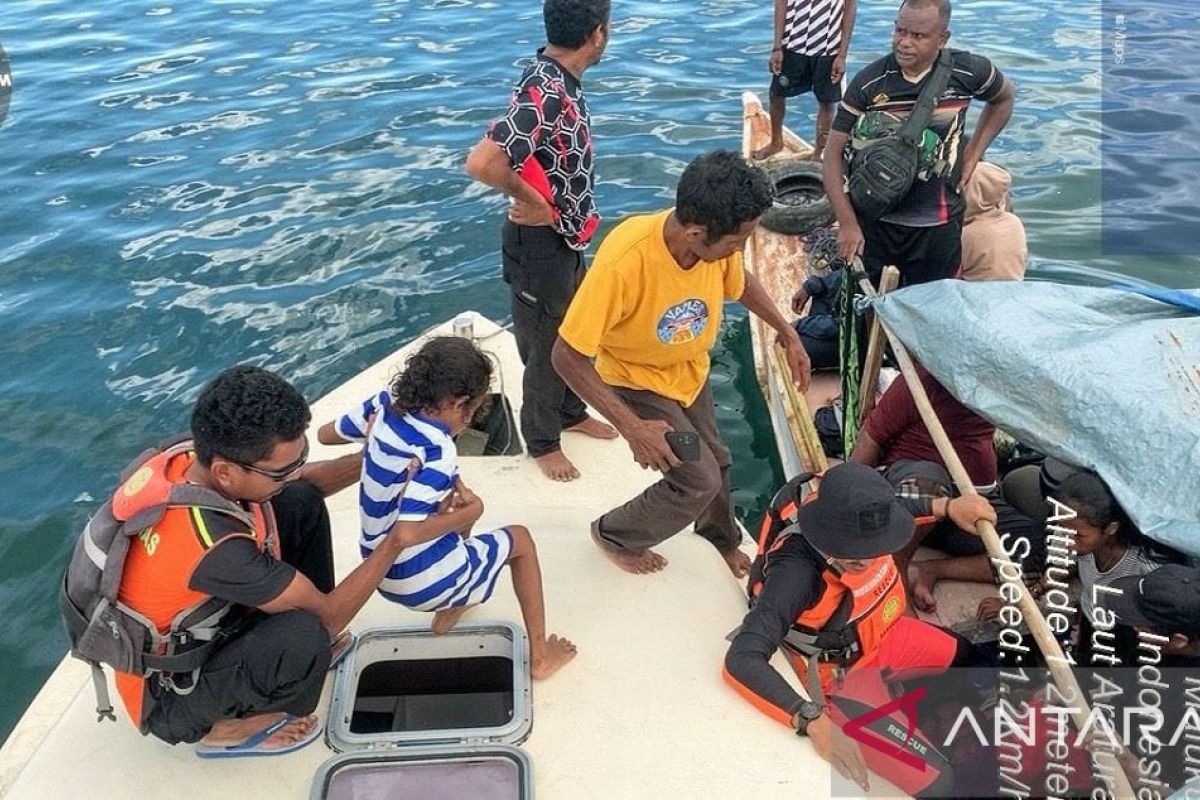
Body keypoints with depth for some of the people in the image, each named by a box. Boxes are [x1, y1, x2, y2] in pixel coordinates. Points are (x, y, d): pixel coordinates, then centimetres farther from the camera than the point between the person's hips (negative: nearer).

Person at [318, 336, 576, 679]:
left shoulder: (385, 404, -9)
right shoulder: (436, 451, -29)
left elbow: (325, 434, 8)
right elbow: (407, 532, -35)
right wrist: (469, 512, -21)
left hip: (379, 572, 7)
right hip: (425, 583, -7)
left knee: (461, 505, 31)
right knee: (520, 538, 16)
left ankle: (448, 611, 36)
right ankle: (540, 656, 21)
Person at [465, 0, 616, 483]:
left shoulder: (560, 80, 2)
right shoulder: (545, 93, -29)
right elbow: (482, 162, -38)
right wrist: (530, 200, -21)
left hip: (565, 240, 9)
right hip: (541, 245, -9)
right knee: (546, 347, 9)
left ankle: (571, 413, 46)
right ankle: (542, 441, 30)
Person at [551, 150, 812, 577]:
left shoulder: (718, 242, -23)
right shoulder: (623, 262, -41)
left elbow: (740, 282, 4)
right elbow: (568, 357, -33)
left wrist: (788, 334, 4)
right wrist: (632, 428, -34)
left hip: (690, 370, 6)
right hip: (636, 381, -6)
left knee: (714, 461, 20)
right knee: (699, 479, -7)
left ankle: (722, 537, 52)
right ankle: (614, 535, 20)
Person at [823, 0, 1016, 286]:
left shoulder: (967, 72, -8)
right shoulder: (869, 82, -10)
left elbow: (1004, 98, 16)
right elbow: (834, 155, -10)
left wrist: (973, 154, 6)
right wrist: (848, 224, -17)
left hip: (937, 227, 0)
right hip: (873, 222, 0)